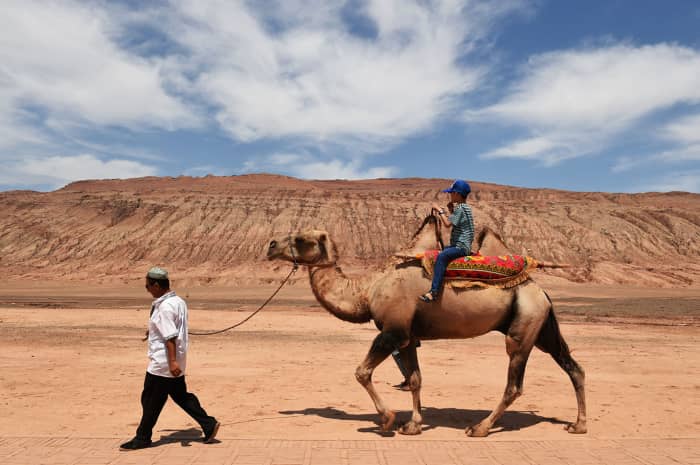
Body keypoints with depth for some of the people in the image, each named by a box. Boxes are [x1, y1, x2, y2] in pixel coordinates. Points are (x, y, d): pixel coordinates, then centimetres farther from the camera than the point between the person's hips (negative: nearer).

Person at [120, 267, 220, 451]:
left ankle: (142, 438, 21)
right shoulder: (179, 301, 8)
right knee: (181, 395, 16)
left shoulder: (164, 307, -20)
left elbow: (170, 337, -26)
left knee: (151, 401, 6)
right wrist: (154, 331, 31)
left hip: (162, 364, -9)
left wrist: (172, 361, -28)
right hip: (174, 363, 10)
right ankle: (209, 424, 14)